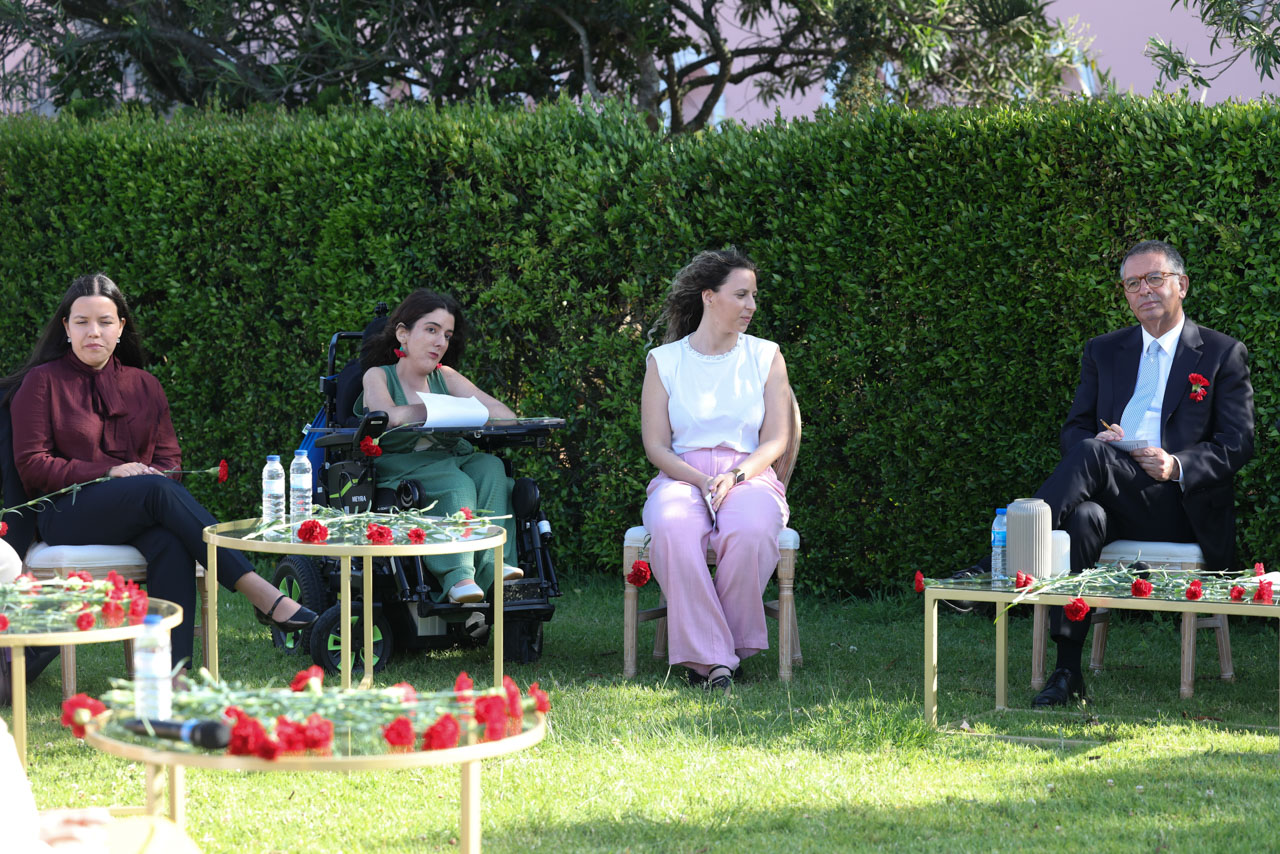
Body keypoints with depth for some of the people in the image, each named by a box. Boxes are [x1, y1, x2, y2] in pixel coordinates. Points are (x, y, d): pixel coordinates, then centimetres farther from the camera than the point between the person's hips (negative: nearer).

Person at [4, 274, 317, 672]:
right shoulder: (43, 382, 8)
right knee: (157, 491, -34)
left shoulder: (144, 386, 20)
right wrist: (109, 472, -13)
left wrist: (160, 475, -10)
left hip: (141, 512, 3)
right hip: (67, 514, -3)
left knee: (170, 544, -35)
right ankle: (259, 592, -39)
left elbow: (170, 459, 17)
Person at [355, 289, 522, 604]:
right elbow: (389, 416, -18)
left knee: (490, 466, -27)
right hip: (398, 468, -4)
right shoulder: (378, 376, 6)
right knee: (456, 485, -33)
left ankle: (492, 563, -39)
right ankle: (458, 576, -48)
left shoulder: (445, 378, 18)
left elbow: (505, 415, 5)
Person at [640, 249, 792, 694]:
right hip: (681, 475, 0)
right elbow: (656, 445, 5)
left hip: (748, 475, 0)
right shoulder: (664, 361, 9)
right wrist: (701, 481, -13)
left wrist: (736, 476, -13)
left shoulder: (765, 357, 11)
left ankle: (727, 642, -19)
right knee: (673, 531, -37)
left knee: (751, 531, -37)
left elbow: (775, 440, 6)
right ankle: (710, 658, -34)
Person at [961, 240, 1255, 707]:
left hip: (1183, 507, -3)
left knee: (1091, 454, -31)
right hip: (1115, 503, 3)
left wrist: (1177, 466, -18)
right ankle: (1067, 672, -37)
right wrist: (1096, 439, -9)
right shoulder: (1103, 352, 21)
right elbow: (1074, 429, 17)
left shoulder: (1224, 354, 9)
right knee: (1083, 518, -35)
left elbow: (1237, 444, 1)